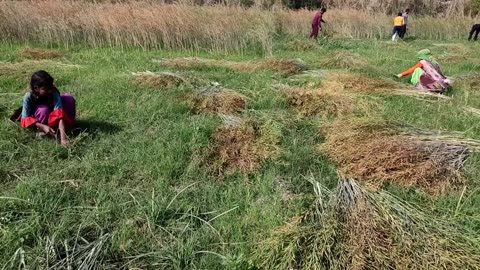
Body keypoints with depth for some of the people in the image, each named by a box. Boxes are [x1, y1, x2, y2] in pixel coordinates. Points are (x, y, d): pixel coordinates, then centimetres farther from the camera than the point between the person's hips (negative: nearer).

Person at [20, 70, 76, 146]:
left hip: (52, 116, 2)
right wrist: (43, 126, -41)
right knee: (43, 110, -38)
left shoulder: (53, 92, -29)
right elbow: (25, 119, -26)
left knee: (69, 97, -23)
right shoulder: (28, 97, -29)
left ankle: (67, 127, -16)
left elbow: (59, 111, -39)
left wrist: (63, 134, -49)